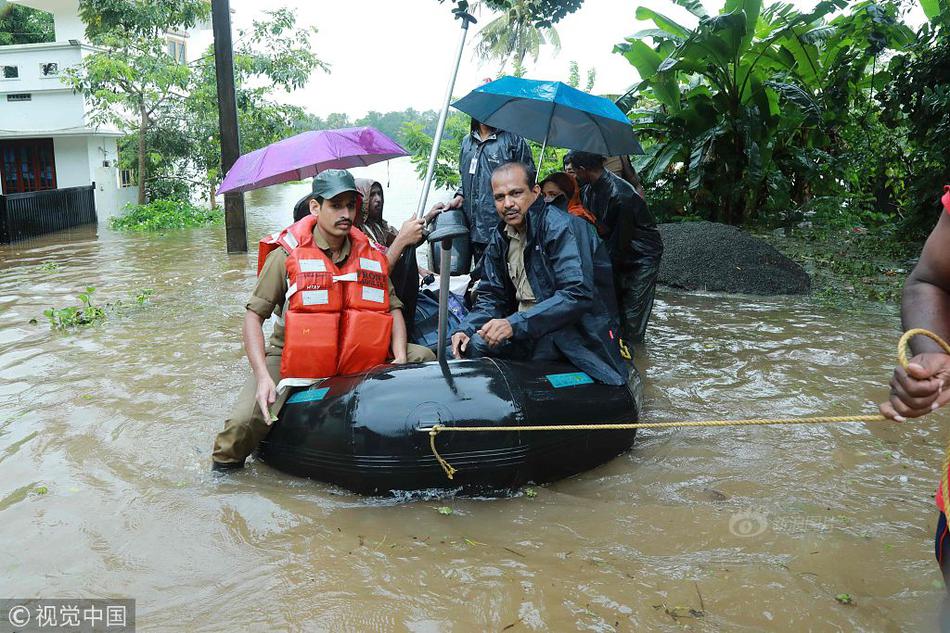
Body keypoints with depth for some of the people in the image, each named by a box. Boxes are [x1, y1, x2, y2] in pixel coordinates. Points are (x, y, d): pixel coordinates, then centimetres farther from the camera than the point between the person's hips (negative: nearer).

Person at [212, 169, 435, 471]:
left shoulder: (370, 255, 3)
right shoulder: (287, 254, -9)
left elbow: (393, 308, 8)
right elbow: (254, 315, -9)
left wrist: (400, 358, -10)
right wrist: (262, 375, -21)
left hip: (356, 361, 4)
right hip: (291, 359, -3)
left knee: (422, 358, -9)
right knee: (245, 421, -26)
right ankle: (225, 464, 9)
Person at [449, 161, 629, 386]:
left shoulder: (560, 227, -15)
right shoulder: (500, 237, 9)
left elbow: (578, 294, -26)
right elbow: (491, 296, 13)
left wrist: (515, 323, -32)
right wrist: (465, 329, -8)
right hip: (526, 325, 7)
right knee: (469, 344, -14)